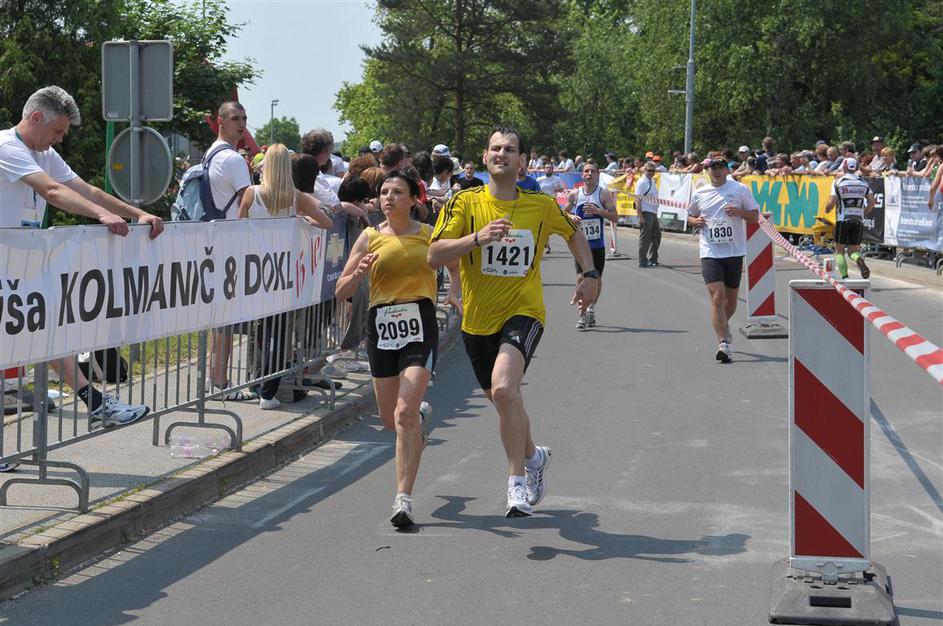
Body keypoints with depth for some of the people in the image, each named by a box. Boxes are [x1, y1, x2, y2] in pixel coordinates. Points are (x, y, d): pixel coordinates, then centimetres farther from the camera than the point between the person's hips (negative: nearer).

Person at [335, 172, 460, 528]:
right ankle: (422, 416, 50)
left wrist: (457, 293, 0)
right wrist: (359, 273, -16)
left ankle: (403, 498, -14)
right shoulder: (370, 238, 5)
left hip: (420, 325, -3)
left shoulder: (429, 235, 3)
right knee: (389, 418, 13)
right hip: (382, 325, 3)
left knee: (405, 412, -18)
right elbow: (341, 292, 4)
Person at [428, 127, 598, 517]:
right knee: (502, 398, 18)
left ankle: (517, 481, -17)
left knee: (504, 388, -28)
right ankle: (533, 456, 47)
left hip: (523, 312, -3)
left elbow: (573, 232, 21)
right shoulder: (465, 203, -4)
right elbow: (434, 256, -13)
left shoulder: (542, 206, -1)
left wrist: (590, 275, 12)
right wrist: (478, 237, -26)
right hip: (477, 319, 3)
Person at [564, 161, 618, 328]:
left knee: (596, 278, 10)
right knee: (581, 277, -12)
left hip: (598, 244, 0)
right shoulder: (574, 194, 2)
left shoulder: (605, 194, -2)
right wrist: (571, 217, -9)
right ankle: (582, 314, -7)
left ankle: (591, 309, 32)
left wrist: (598, 211, -21)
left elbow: (615, 218, -7)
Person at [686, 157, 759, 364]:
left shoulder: (740, 189, 1)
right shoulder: (699, 194, 6)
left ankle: (723, 326, 43)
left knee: (731, 297, 13)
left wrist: (739, 212, -15)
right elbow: (690, 216, 21)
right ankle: (723, 343, -16)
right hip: (710, 253, -1)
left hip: (734, 251, 1)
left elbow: (755, 216, 5)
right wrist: (696, 221, -2)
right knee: (717, 296, -15)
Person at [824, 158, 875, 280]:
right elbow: (871, 202, 3)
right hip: (858, 221, 3)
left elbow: (832, 203, -7)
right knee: (853, 250, 12)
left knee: (839, 251, 9)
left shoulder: (838, 182, -2)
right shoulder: (864, 183, 8)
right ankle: (859, 259, -23)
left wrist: (827, 209, 14)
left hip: (843, 220, -3)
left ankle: (844, 277, -6)